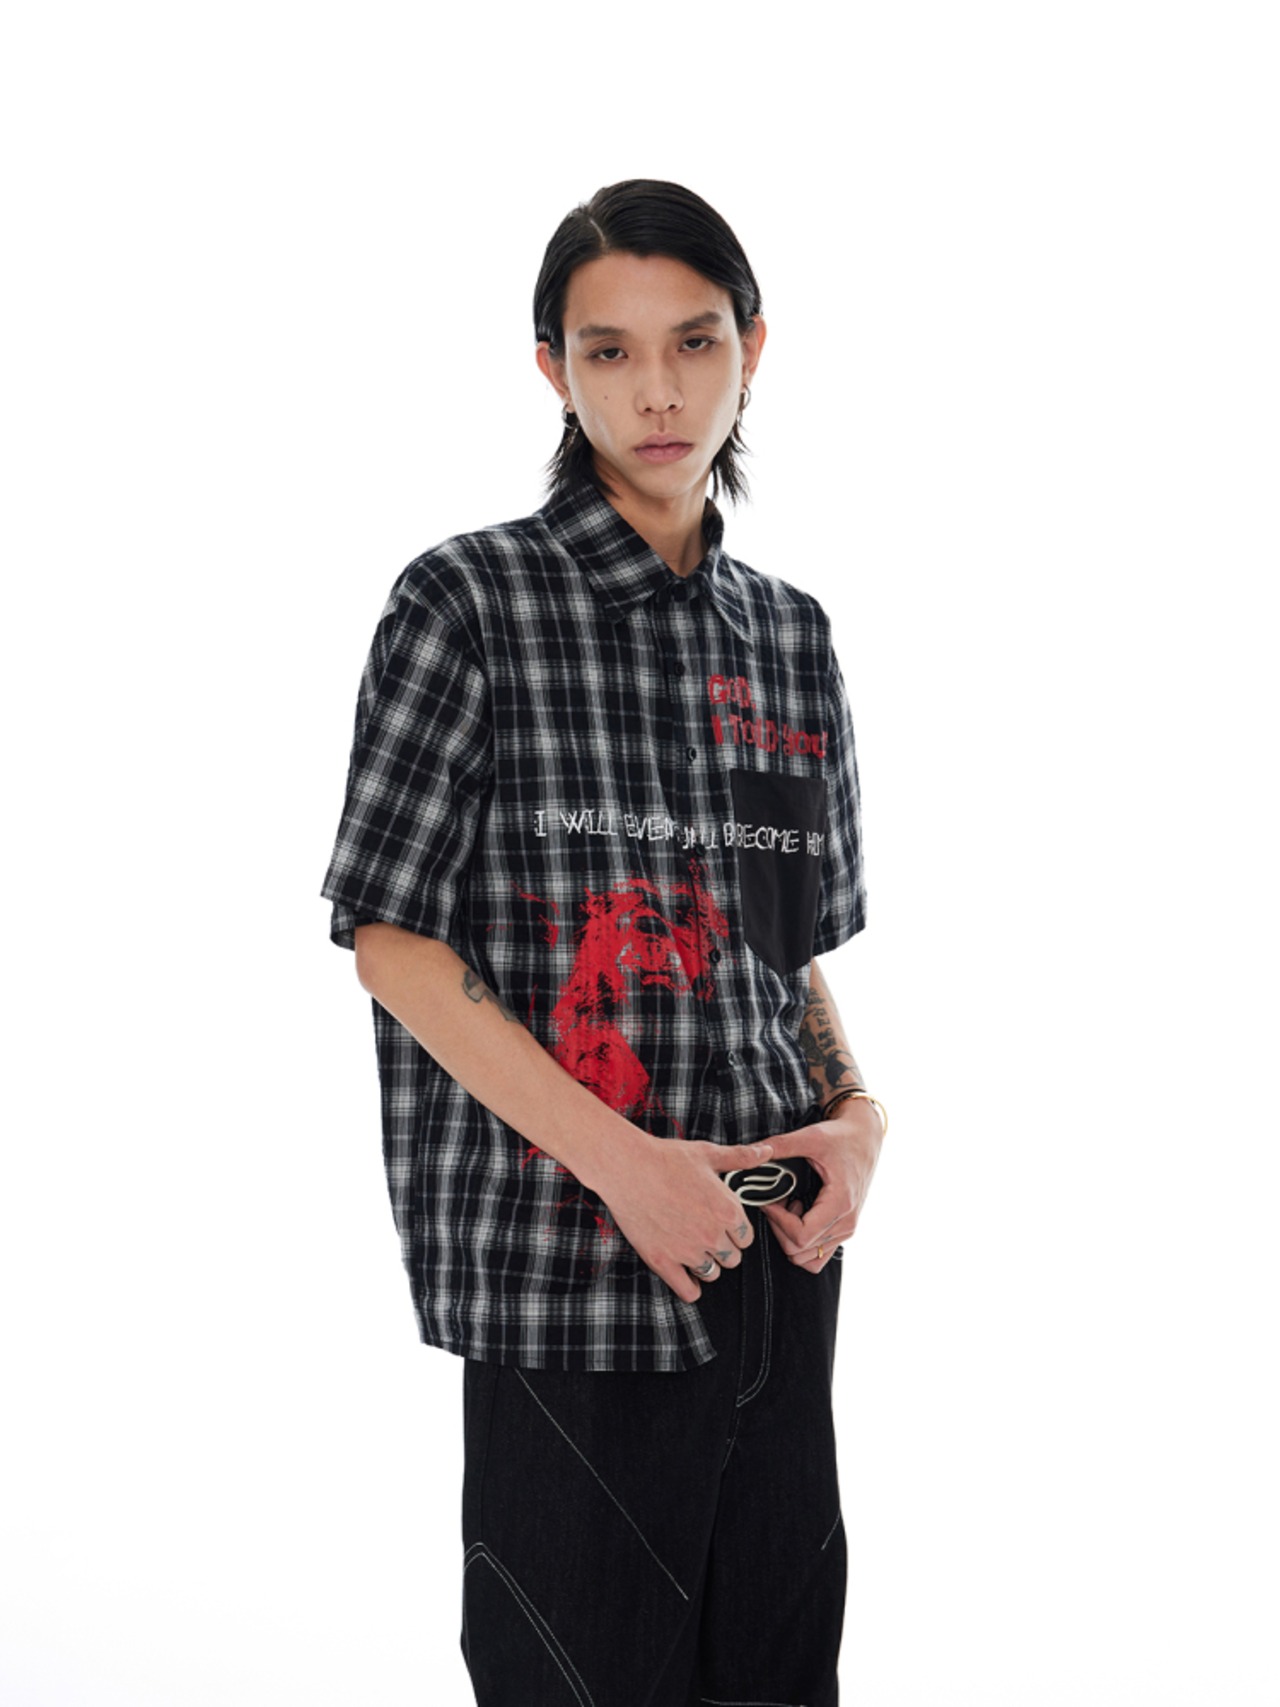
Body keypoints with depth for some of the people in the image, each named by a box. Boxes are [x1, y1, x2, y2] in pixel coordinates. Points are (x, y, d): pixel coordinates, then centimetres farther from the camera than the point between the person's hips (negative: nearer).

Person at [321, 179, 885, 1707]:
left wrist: (855, 1116, -2)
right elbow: (391, 941, -10)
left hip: (774, 1241, 6)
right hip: (564, 1258, -5)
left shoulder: (789, 636, 11)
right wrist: (620, 1159, -17)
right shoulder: (470, 604, -6)